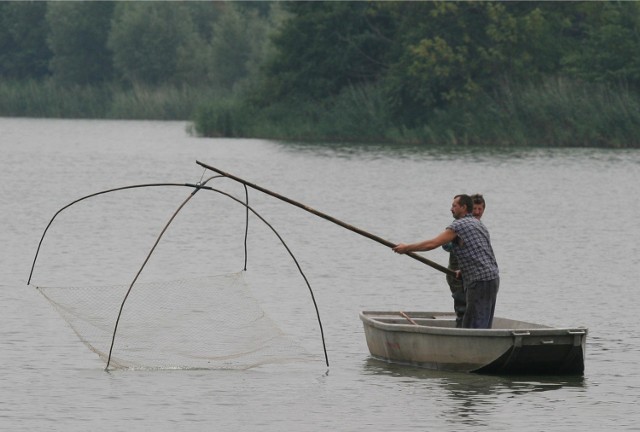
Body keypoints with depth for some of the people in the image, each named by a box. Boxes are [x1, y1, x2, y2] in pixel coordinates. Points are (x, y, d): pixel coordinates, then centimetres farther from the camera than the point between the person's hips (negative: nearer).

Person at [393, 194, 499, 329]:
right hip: (493, 279, 9)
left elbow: (432, 244, -13)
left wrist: (406, 248, -4)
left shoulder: (459, 225, -8)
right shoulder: (479, 224, 20)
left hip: (480, 282, -9)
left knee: (476, 327, -9)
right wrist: (463, 270, 22)